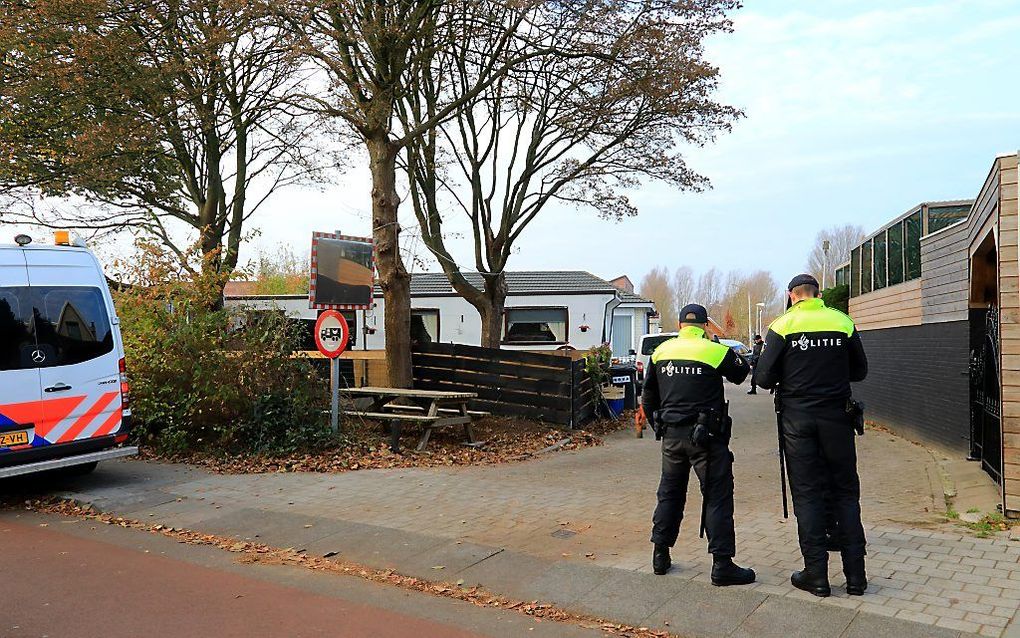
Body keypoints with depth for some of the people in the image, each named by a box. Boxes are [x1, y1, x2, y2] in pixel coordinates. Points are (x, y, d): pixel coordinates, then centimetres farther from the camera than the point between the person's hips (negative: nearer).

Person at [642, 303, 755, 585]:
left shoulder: (661, 351, 6)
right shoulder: (716, 351, -9)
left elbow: (648, 397, 13)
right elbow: (740, 374, 9)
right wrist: (735, 354, 25)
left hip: (671, 435, 5)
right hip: (706, 435, -5)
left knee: (669, 493, 17)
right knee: (717, 497, 2)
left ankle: (660, 555, 23)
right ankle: (722, 564, 4)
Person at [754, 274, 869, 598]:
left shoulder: (782, 326, -6)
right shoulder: (844, 323, 1)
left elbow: (763, 378, -7)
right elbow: (860, 371, 10)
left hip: (797, 418, -2)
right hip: (836, 416, 2)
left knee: (807, 495, 6)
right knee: (846, 493, 11)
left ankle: (816, 574, 9)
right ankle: (855, 575, 14)